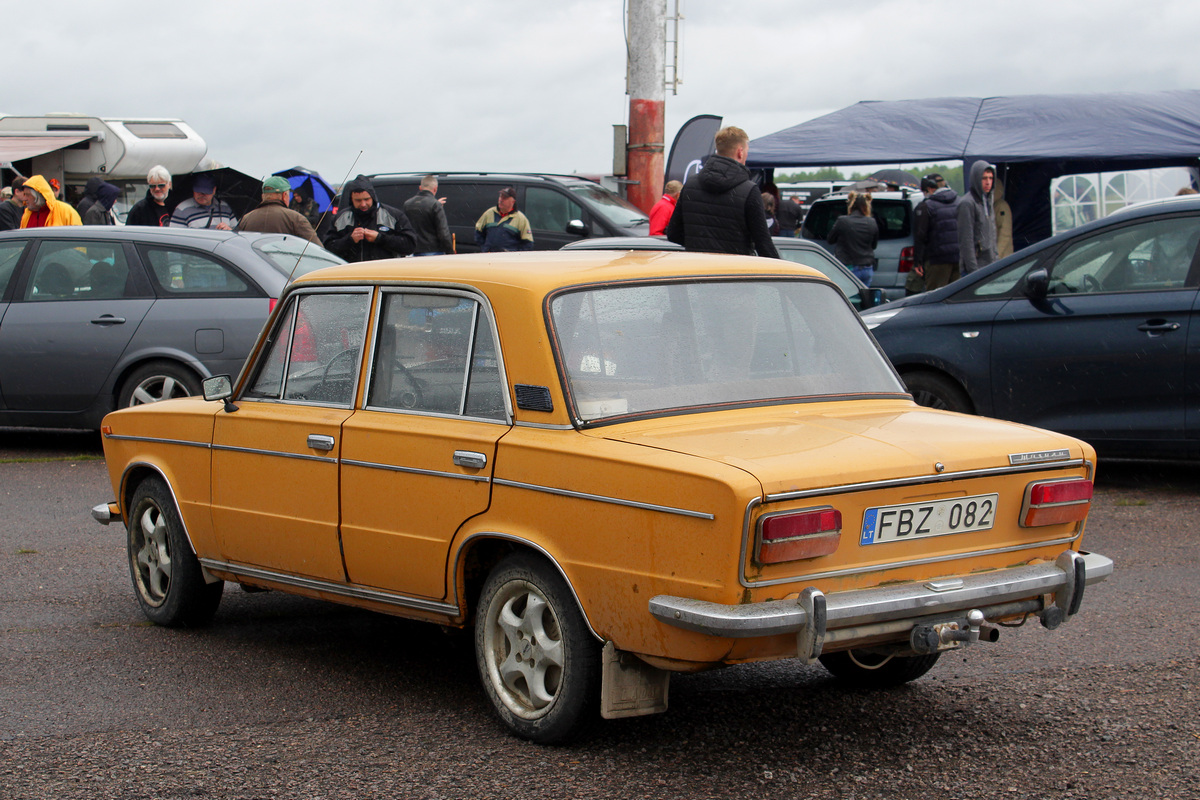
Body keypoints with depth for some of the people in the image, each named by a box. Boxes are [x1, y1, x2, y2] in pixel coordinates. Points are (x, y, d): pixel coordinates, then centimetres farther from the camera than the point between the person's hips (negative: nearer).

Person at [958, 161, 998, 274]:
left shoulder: (987, 201, 15)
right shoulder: (967, 203, -13)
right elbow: (966, 240, -16)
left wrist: (995, 259, 17)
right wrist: (972, 269, -20)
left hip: (989, 264, 8)